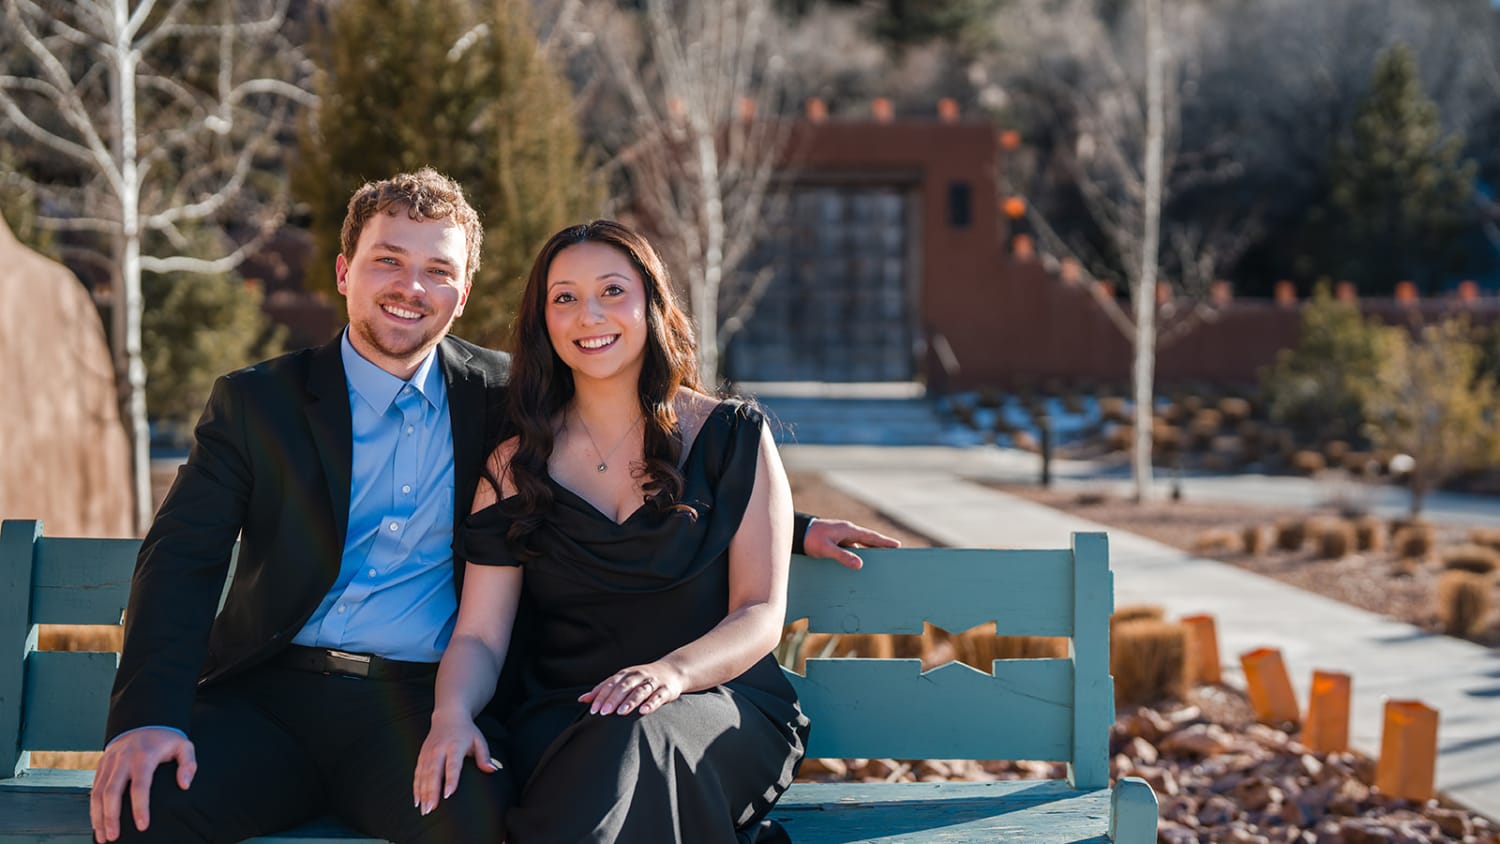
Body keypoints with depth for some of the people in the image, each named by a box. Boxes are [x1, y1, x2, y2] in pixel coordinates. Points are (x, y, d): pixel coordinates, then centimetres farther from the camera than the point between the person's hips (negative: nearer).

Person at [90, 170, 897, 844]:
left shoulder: (500, 397, 14)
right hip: (273, 693, 0)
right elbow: (183, 557, 1)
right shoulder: (256, 403, 10)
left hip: (424, 703, 0)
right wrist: (148, 714, -17)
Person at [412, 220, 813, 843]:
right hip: (563, 719, 1)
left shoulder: (733, 437, 6)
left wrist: (675, 670, -23)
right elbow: (479, 635, 5)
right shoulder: (516, 468, 12)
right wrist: (451, 714, -19)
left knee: (637, 735, -38)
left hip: (721, 705, -1)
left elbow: (761, 615, -1)